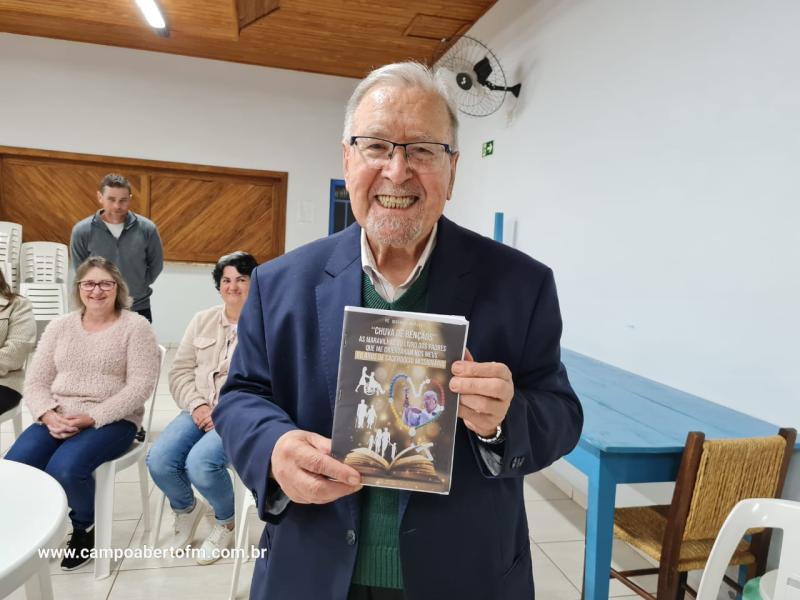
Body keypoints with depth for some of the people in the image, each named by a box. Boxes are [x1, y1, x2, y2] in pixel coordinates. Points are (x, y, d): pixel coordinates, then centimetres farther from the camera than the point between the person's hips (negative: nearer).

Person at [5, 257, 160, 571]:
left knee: (64, 469, -28)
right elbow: (35, 382, 9)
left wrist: (92, 418, -19)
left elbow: (140, 385, -12)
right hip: (57, 419, 5)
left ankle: (86, 525, 5)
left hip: (111, 421, -4)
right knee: (13, 467, -20)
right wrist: (48, 415, -11)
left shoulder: (136, 326, -4)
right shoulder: (59, 326, 12)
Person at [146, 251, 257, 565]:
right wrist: (197, 405, -7)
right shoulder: (202, 320, 13)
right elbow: (180, 371, 11)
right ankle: (186, 508, 19)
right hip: (201, 411, 5)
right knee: (158, 461, -17)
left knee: (200, 464, -27)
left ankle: (226, 520, 7)